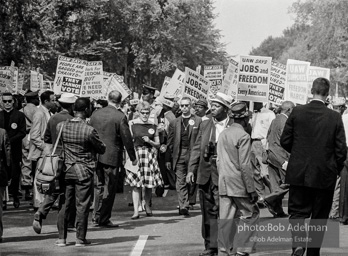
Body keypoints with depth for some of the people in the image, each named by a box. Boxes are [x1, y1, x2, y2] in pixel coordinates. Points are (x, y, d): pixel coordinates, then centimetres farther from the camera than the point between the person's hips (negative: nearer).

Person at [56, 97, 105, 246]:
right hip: (84, 171, -4)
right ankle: (80, 238, 5)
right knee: (82, 205, 3)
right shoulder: (89, 130, -14)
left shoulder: (61, 126, -1)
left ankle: (61, 237, 12)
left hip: (66, 170, 4)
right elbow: (102, 149, -4)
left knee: (65, 204, 11)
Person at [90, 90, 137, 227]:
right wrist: (133, 157, 0)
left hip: (97, 156, 5)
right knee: (109, 189, 4)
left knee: (101, 186, 19)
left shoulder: (95, 114, 3)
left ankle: (97, 215, 19)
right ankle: (103, 219, 6)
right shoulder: (120, 117, -14)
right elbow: (127, 139, -10)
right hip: (112, 157, -5)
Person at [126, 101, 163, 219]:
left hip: (150, 155, 2)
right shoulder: (132, 124, 0)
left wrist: (149, 141, -9)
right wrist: (130, 157, -9)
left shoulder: (153, 126, 7)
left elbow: (158, 144, 11)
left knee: (149, 185, 5)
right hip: (136, 155, -2)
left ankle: (147, 206, 27)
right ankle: (136, 211, -6)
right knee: (136, 185, -6)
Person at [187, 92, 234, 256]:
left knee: (221, 211, -9)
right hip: (205, 174, 5)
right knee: (208, 211, 9)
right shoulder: (205, 125, 12)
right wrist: (191, 169, 3)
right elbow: (196, 149, 12)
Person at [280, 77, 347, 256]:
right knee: (319, 216, 13)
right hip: (325, 176, 0)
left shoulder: (297, 113, -6)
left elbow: (284, 141, -1)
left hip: (299, 173, 0)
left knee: (297, 212, 8)